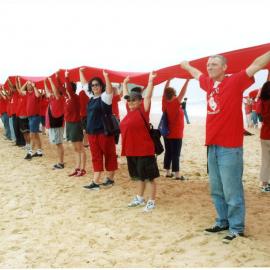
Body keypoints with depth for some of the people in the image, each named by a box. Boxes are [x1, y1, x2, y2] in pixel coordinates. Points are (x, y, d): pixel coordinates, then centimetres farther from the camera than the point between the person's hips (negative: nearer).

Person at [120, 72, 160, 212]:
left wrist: (150, 81, -16)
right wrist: (125, 83, 31)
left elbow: (148, 96, -16)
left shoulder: (142, 111, -9)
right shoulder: (130, 110, 10)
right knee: (139, 176, 19)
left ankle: (152, 201, 11)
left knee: (149, 176, 3)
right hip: (131, 150, 8)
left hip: (144, 151, -8)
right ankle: (139, 198, 31)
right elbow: (126, 96, 24)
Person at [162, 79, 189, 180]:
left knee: (168, 153, 12)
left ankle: (168, 172, 18)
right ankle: (177, 175, -2)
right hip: (176, 135, -6)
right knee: (175, 154, -4)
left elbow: (165, 91, 7)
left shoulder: (164, 103, -2)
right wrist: (187, 80, -11)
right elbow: (183, 92, -16)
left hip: (167, 134, 7)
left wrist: (169, 80, 11)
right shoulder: (176, 104, -17)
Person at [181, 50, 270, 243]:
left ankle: (237, 228, 11)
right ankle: (222, 222, 28)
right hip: (212, 146, 7)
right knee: (217, 190, 15)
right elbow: (197, 74, 32)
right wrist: (187, 66, 49)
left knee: (232, 191, -1)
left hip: (230, 147, -7)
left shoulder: (235, 82, -6)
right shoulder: (209, 83, 12)